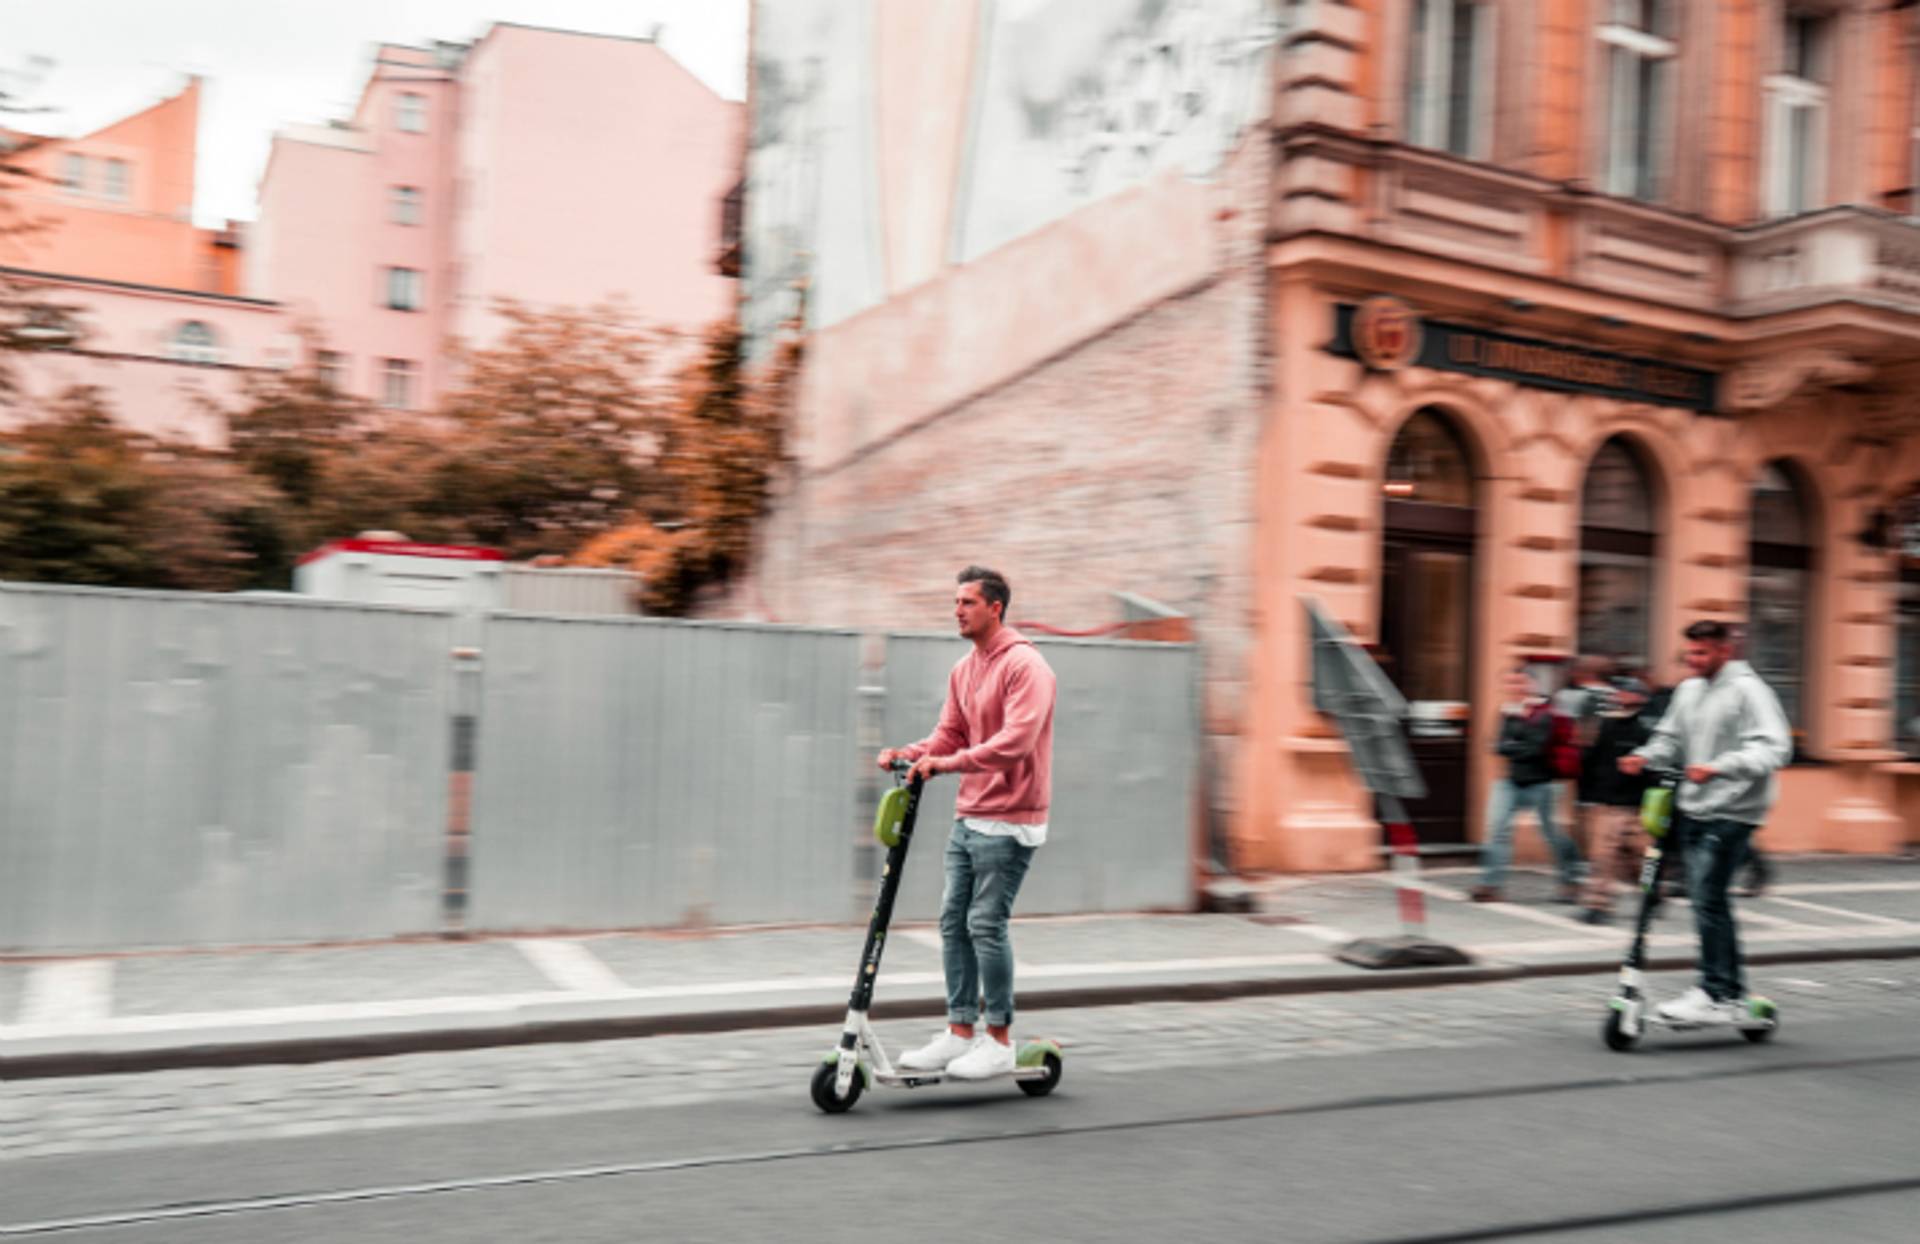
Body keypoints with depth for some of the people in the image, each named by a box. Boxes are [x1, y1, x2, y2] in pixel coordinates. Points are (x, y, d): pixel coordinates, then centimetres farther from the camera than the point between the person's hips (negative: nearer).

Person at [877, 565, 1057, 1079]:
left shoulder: (1024, 666, -13)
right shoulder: (963, 670, 14)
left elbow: (1016, 740, -24)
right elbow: (950, 734, 14)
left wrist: (950, 762, -30)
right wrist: (912, 753, -5)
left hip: (1008, 821, -8)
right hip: (968, 818, 8)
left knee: (986, 924, -7)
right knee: (953, 921, 8)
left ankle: (999, 1042, 5)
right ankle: (960, 1032, 16)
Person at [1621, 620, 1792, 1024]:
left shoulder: (1747, 690, -10)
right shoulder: (1689, 690, 12)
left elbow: (1773, 747, -19)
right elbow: (1671, 738, 19)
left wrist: (1719, 768, -31)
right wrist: (1644, 757, -1)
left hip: (1732, 812, -8)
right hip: (1696, 809, 8)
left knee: (1707, 899, -12)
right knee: (1707, 900, 11)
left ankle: (1714, 994, -5)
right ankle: (1732, 990, 22)